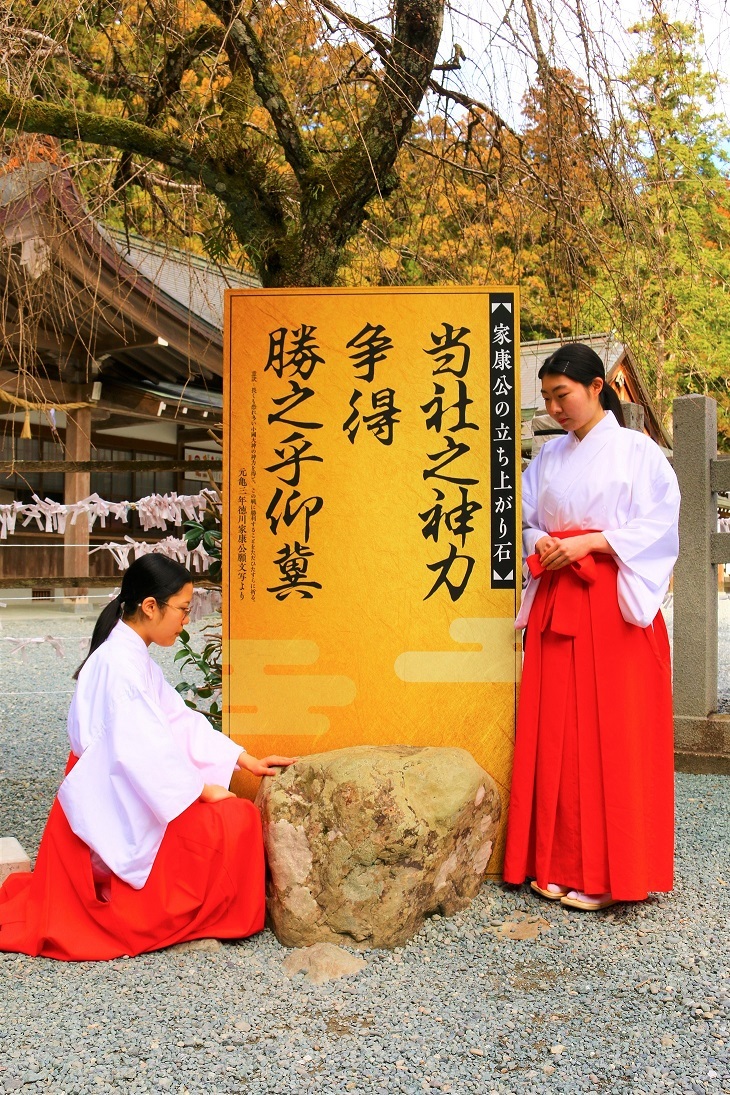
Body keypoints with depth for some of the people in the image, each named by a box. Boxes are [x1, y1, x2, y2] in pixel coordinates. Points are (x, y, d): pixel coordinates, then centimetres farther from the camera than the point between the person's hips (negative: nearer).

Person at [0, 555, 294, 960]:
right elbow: (140, 749, -25)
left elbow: (181, 722, 12)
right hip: (111, 814, -10)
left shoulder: (136, 659, 12)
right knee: (235, 820, -16)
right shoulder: (118, 662, -20)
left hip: (119, 802, 10)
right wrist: (203, 790, -16)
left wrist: (249, 761, 8)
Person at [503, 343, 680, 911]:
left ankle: (611, 872, 8)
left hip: (615, 606, -5)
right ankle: (560, 863, 15)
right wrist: (541, 545, -5)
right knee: (556, 733, 4)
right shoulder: (548, 458, 14)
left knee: (615, 734, -2)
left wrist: (589, 542, -16)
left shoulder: (637, 451, -1)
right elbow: (527, 522, 17)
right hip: (555, 602, 5)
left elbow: (658, 526, -8)